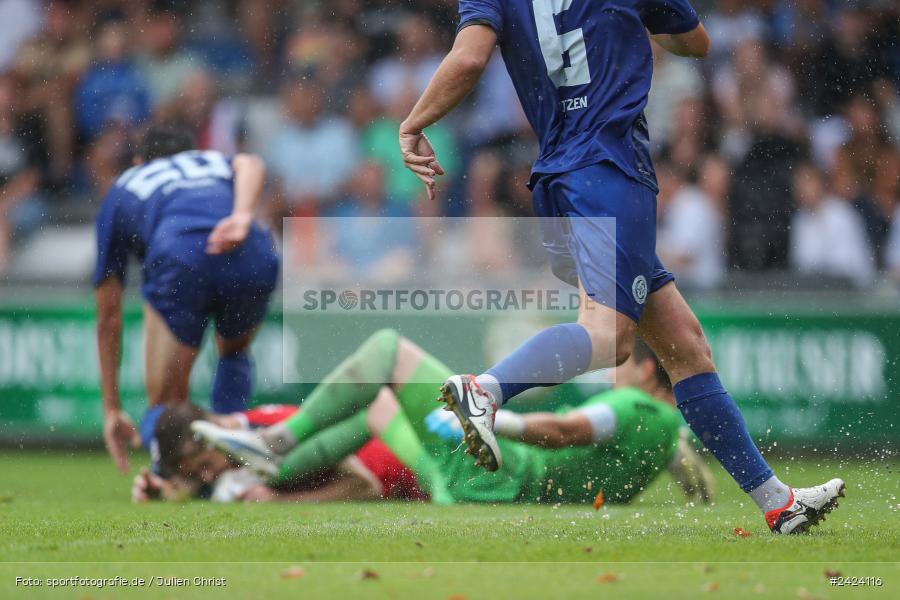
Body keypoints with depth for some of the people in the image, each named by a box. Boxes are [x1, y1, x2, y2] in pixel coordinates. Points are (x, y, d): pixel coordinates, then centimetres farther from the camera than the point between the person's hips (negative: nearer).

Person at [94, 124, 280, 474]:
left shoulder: (121, 192, 38)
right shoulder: (217, 162, 41)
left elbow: (108, 318, 38)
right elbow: (251, 165, 11)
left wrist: (111, 411, 43)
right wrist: (242, 218, -8)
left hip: (178, 258, -2)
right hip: (253, 257, 2)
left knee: (165, 405, 9)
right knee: (234, 354, 35)